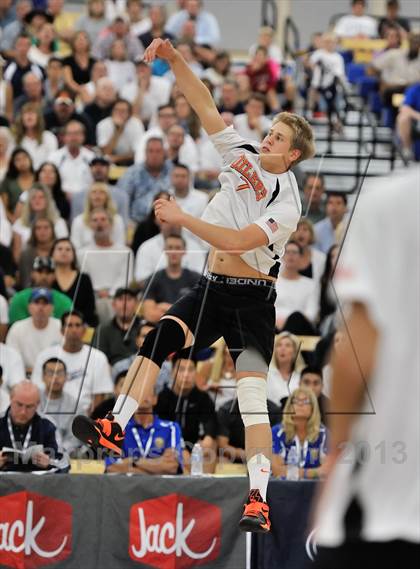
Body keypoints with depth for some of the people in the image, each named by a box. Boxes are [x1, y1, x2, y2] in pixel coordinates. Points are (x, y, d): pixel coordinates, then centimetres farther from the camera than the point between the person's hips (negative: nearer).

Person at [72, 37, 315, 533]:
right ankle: (116, 427, -33)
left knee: (251, 392, -15)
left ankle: (259, 501, -20)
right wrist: (174, 59, -12)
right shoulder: (243, 155, 3)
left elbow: (238, 241, -25)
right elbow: (205, 105, 0)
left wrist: (182, 218, -24)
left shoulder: (287, 204, -15)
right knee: (161, 333, -22)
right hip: (211, 288, 5)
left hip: (252, 298, -5)